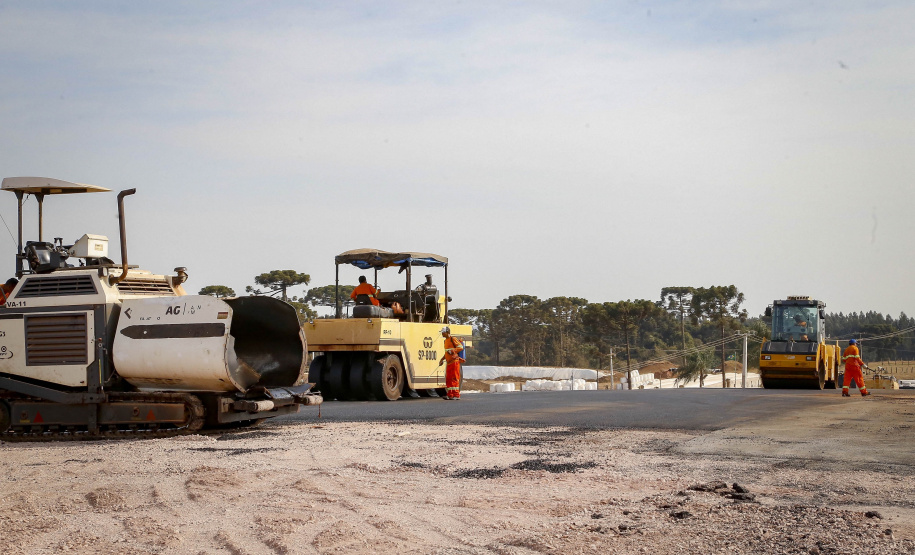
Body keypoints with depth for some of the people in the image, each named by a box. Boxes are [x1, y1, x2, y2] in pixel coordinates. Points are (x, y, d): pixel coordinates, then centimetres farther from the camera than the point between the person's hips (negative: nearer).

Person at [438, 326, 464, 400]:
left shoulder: (453, 339, -7)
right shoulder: (445, 341, 20)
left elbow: (461, 347, -14)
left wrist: (452, 350, -25)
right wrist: (442, 360, 26)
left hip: (454, 361, -9)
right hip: (449, 363, 9)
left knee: (455, 378, -8)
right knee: (448, 379, 8)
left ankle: (456, 395, -7)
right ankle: (450, 395, 12)